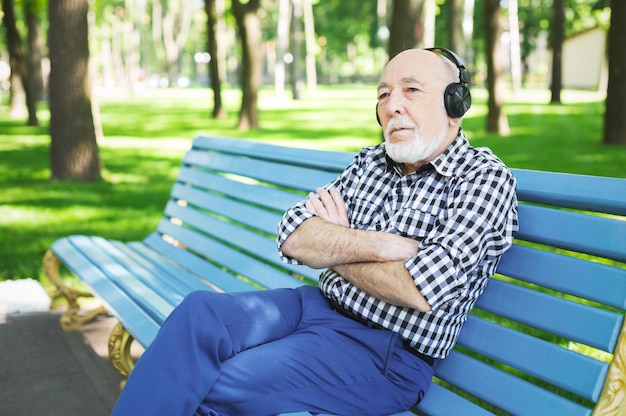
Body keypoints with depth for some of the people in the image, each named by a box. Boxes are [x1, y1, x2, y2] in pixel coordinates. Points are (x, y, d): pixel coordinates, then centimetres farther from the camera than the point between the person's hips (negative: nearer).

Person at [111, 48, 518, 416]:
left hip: (389, 352, -6)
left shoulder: (486, 178, -7)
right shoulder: (370, 162, 13)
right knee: (200, 312, -20)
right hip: (317, 305, 6)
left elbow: (419, 290, -20)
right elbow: (294, 237, 1)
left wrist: (333, 247, -5)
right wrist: (376, 245, -16)